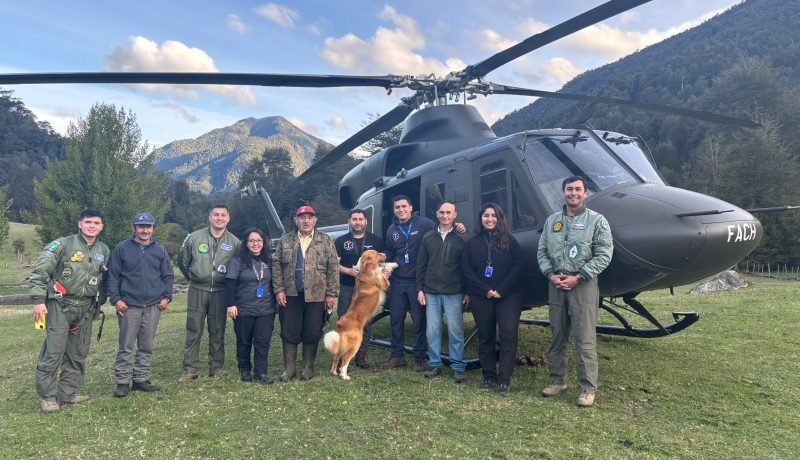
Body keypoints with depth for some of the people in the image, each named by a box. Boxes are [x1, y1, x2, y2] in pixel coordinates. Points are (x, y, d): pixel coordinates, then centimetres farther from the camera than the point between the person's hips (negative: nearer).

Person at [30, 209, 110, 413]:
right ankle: (48, 397, 7)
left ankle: (68, 393, 20)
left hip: (86, 308, 5)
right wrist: (38, 301, -14)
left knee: (78, 354, 9)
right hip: (60, 305, -5)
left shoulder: (104, 251, 9)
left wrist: (98, 303, 13)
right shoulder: (63, 245, -7)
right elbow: (39, 272, -9)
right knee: (53, 352, -6)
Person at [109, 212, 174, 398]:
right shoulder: (122, 249, 1)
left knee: (146, 346, 9)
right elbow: (113, 276, 2)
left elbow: (168, 276, 12)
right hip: (129, 306, -2)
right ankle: (122, 382, 11)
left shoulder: (160, 250, 8)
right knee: (126, 347, 1)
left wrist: (167, 297, 1)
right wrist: (116, 299, -6)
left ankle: (141, 379, 19)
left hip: (153, 306, 3)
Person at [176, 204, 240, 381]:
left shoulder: (234, 242, 1)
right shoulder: (194, 237, -1)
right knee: (193, 331, 1)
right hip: (197, 290, -1)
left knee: (218, 332, 8)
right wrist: (193, 278, 14)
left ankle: (216, 367, 19)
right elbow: (182, 261, 11)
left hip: (220, 292, 1)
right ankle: (190, 369, 10)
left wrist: (227, 281, 6)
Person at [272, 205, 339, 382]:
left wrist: (331, 294, -6)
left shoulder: (325, 241, 3)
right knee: (289, 332, 5)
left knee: (312, 333, 5)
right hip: (290, 295, 1)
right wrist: (279, 289, -3)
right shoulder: (285, 240, 7)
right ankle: (288, 369, 17)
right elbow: (276, 264, 5)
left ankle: (308, 368, 20)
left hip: (316, 295, -1)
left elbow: (333, 268, -1)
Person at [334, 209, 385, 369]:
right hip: (346, 288, 0)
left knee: (366, 322, 6)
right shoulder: (341, 241, 5)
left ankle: (361, 355, 17)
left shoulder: (376, 240, 6)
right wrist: (348, 271, -15)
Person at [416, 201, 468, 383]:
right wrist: (420, 289, 4)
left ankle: (458, 367, 10)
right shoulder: (428, 238, 9)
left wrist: (468, 291, -2)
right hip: (431, 292, 3)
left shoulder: (461, 238, 1)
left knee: (455, 330, 0)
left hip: (454, 293, -3)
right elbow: (421, 265, 10)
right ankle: (434, 364, 18)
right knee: (432, 330, 7)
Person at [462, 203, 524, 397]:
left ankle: (504, 380, -2)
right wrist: (485, 291, -10)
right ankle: (489, 376, 19)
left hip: (508, 296, -2)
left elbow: (518, 266, -5)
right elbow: (467, 269, 1)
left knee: (508, 335, -8)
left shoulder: (509, 240, 3)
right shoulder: (472, 243, 8)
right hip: (481, 297, 2)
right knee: (485, 336, 8)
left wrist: (501, 290, -13)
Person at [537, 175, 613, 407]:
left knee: (585, 340, -2)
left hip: (583, 285, -4)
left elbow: (604, 254, -8)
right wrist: (550, 274, -5)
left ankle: (588, 388, 8)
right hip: (556, 285, 4)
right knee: (557, 337, 12)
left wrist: (578, 277, -14)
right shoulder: (552, 221, 12)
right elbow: (542, 251, 12)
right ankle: (557, 381, 25)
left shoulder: (596, 220, -1)